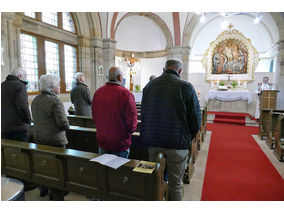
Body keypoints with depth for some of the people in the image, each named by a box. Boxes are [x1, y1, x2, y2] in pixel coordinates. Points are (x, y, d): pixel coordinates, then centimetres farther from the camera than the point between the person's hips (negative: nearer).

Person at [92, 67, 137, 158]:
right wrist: (129, 131, 2)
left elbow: (94, 115, 7)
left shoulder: (97, 92, -2)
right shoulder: (125, 93, -19)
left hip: (102, 141, 5)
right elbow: (131, 119, -19)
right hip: (120, 144, -5)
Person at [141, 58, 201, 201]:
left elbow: (143, 115, 9)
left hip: (152, 142, 4)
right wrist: (187, 138, 9)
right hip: (177, 144, -4)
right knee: (175, 185, 11)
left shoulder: (148, 86, 4)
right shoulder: (186, 87, -9)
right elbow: (196, 119, -7)